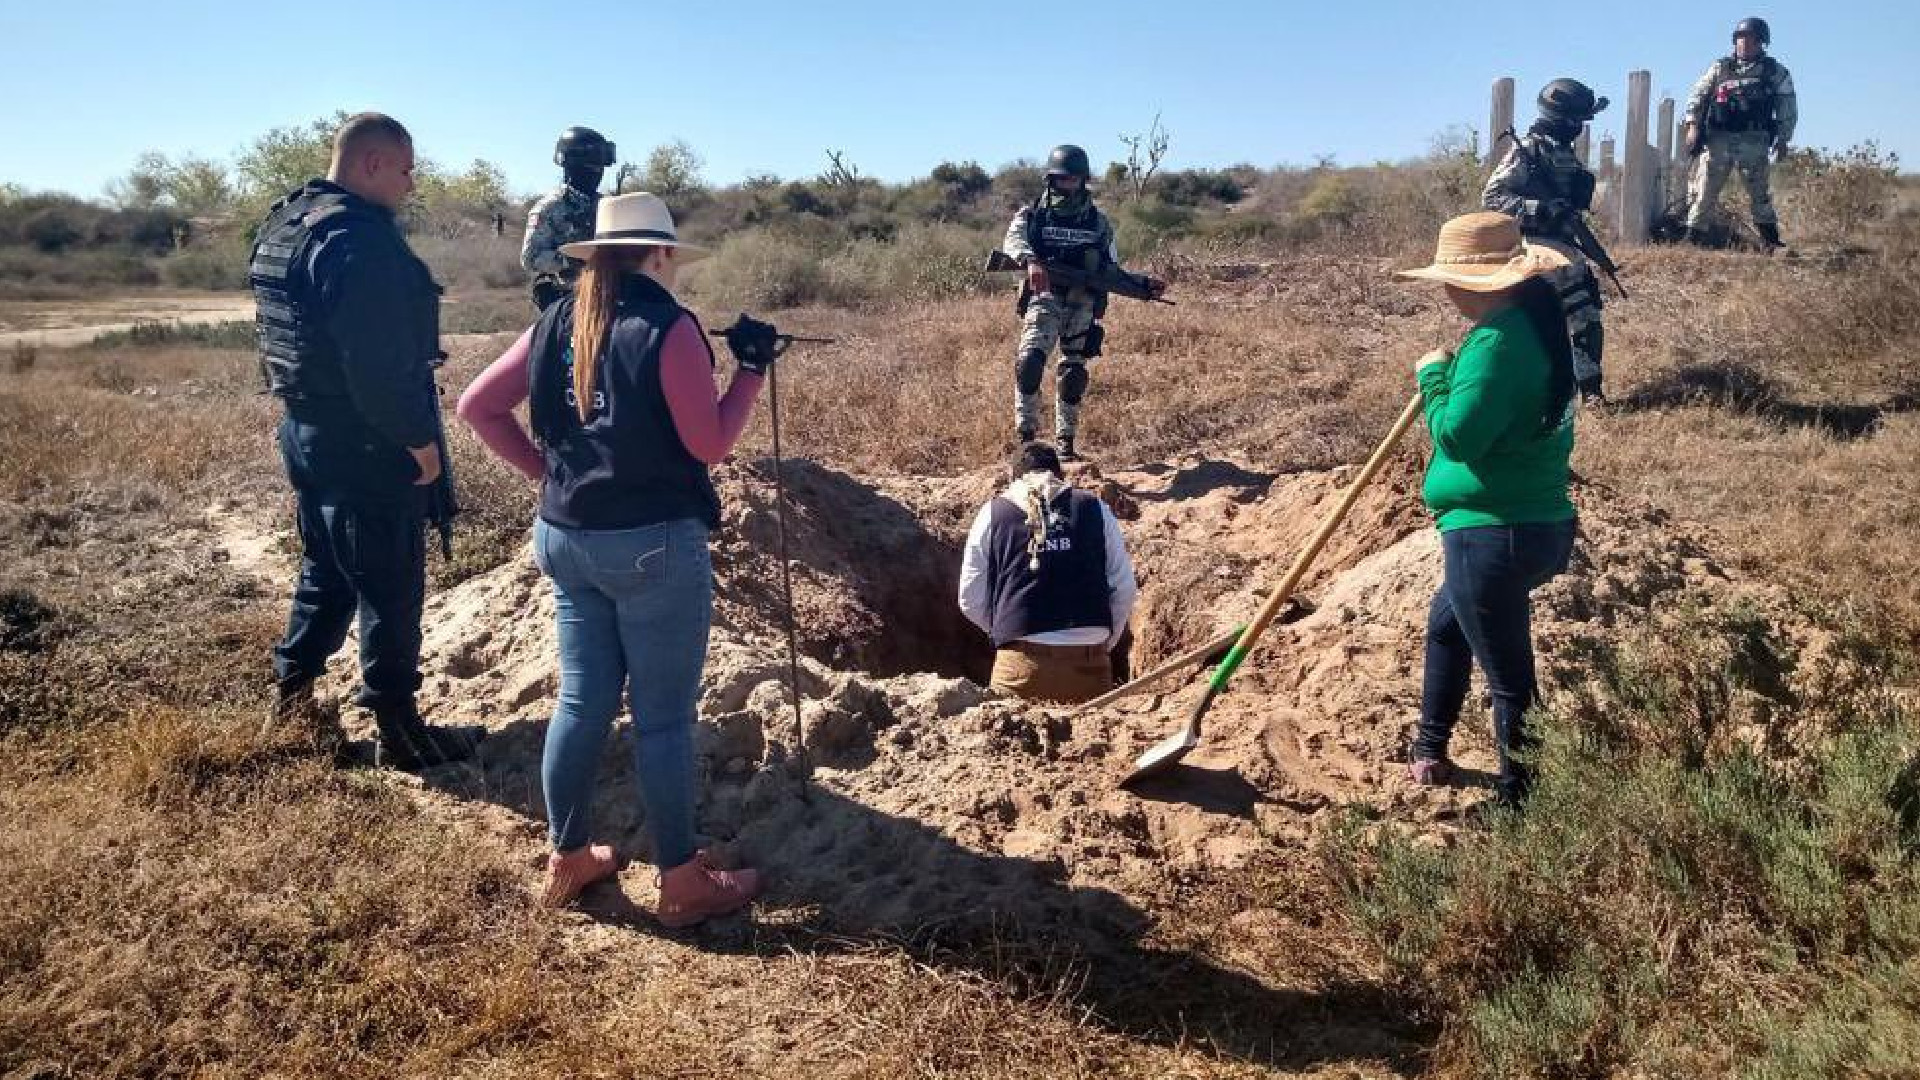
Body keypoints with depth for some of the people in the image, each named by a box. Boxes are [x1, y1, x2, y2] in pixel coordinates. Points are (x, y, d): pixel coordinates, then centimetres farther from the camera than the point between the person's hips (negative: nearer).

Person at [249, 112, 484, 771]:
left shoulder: (285, 225, 12)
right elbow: (376, 359, -26)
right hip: (368, 446, -10)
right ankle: (399, 732, 9)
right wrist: (417, 438, -18)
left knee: (326, 574, 22)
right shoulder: (358, 238, -21)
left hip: (306, 432, 10)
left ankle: (291, 700, 31)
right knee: (390, 591, 0)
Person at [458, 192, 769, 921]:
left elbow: (476, 406, 9)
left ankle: (568, 859, 30)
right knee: (663, 716, 3)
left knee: (581, 703, 17)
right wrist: (752, 370, -2)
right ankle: (682, 882, 16)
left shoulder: (556, 325, 6)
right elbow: (710, 445, -12)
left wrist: (543, 469, 10)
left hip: (567, 537, 7)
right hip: (655, 543, -6)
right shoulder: (668, 327, -13)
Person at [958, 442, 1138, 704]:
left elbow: (971, 600, 8)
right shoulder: (1093, 507, 10)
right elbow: (1124, 588, 6)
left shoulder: (993, 513, 9)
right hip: (1088, 663, 1)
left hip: (1021, 664, 0)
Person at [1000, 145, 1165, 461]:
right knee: (1031, 360, -24)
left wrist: (1145, 284, 2)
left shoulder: (1098, 222, 13)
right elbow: (1013, 240, -18)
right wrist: (1031, 260, -40)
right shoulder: (1032, 215, 5)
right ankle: (1026, 436, -16)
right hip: (1045, 299, -3)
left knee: (1073, 375, 5)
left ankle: (1066, 443, 18)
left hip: (1082, 306, 3)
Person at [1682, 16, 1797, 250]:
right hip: (1717, 140, 1)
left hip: (1753, 142, -1)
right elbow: (1697, 96, 11)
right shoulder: (1719, 68, 14)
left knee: (1759, 193, -5)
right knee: (1704, 192, -1)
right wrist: (1693, 125, -4)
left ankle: (1772, 241, -1)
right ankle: (1691, 240, 3)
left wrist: (1783, 140, 3)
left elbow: (1788, 108, 11)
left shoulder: (1776, 72, 12)